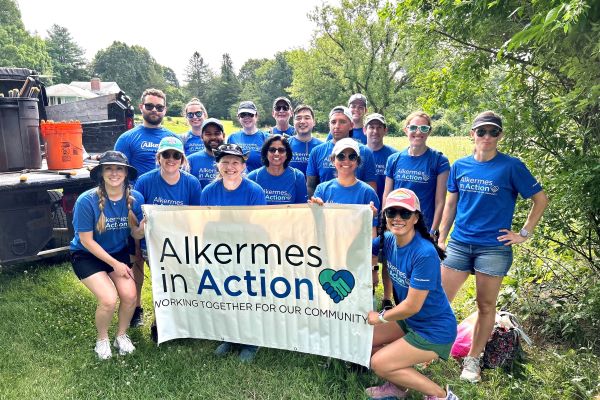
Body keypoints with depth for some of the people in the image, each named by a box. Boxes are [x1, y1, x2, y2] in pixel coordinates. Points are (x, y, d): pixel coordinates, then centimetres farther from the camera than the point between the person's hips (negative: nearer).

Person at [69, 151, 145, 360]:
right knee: (109, 299, -19)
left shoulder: (135, 198, -13)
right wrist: (115, 264, -15)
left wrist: (144, 226, -29)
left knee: (129, 295, -16)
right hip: (87, 256, -3)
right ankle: (102, 339, 13)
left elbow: (136, 234, -5)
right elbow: (86, 241, -15)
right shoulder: (87, 201, -22)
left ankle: (121, 335, 15)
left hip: (119, 252, 3)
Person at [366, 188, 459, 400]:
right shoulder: (387, 239, -6)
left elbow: (412, 306, -25)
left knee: (379, 363, -9)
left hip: (434, 331, -8)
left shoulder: (425, 254, -29)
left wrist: (380, 317, -10)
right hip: (409, 320, 8)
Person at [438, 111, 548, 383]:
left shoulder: (511, 166, -6)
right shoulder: (460, 166, 4)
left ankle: (472, 360, 26)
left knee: (486, 306, 9)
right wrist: (441, 239, 8)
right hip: (459, 244, 3)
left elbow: (541, 200, 0)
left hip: (494, 247, -3)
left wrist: (524, 234, -4)